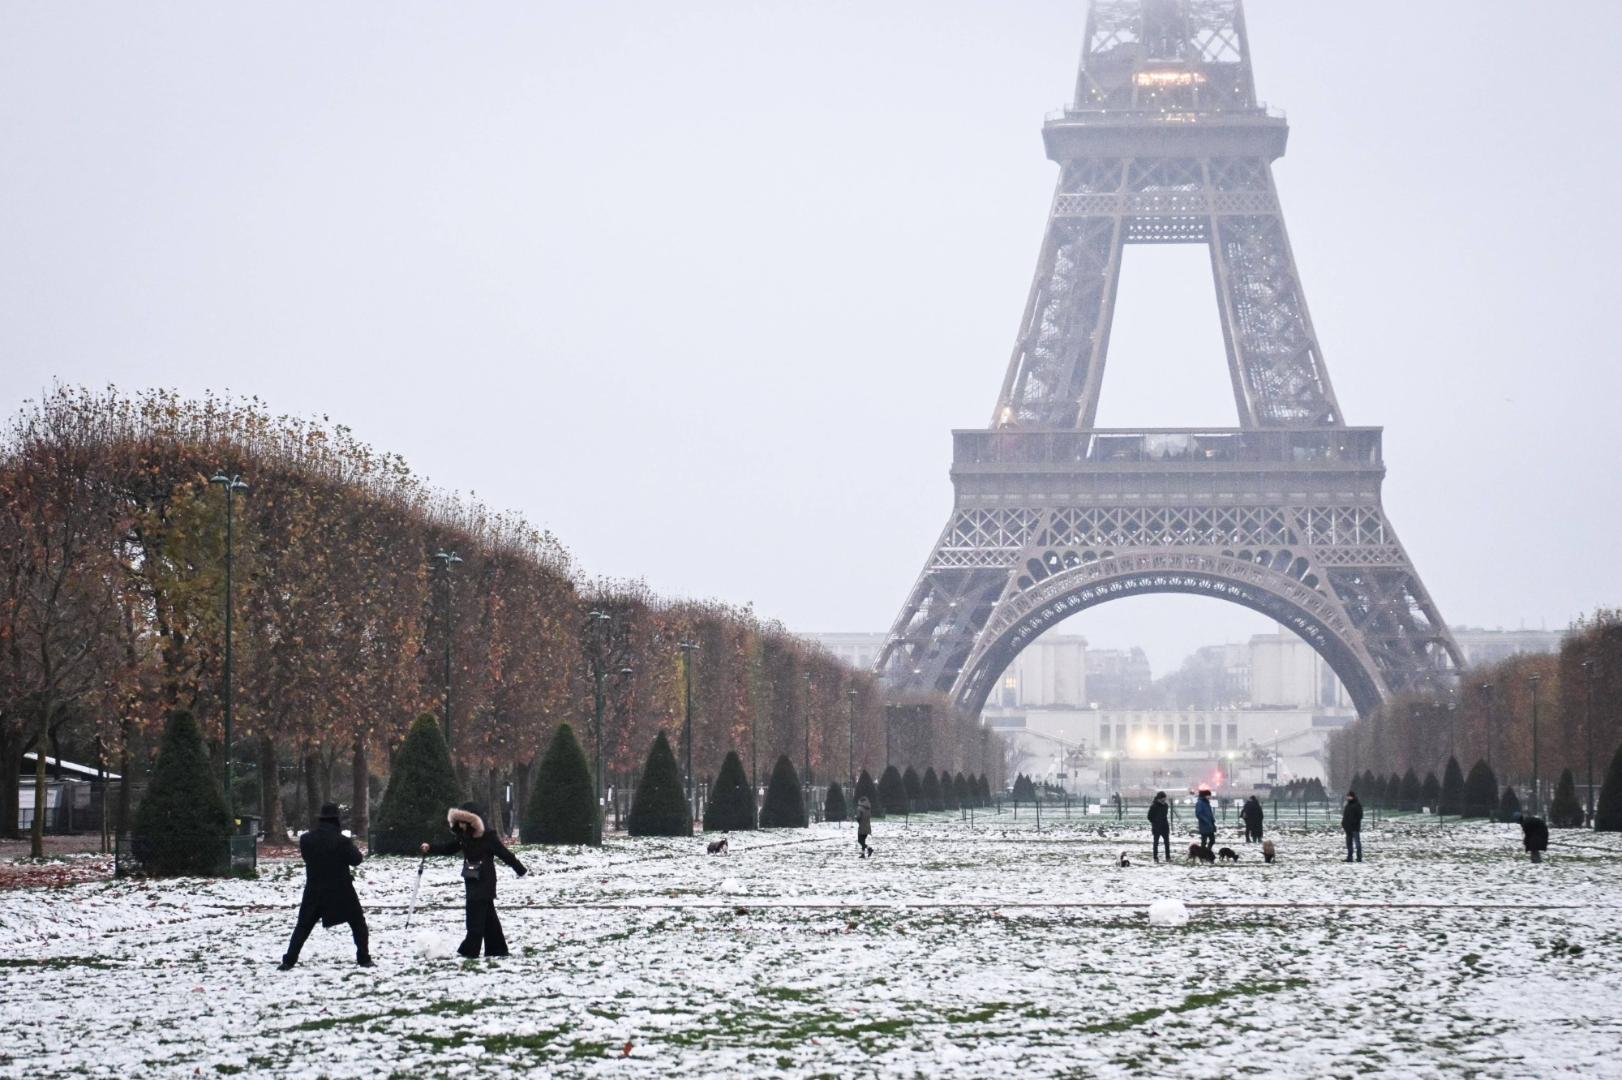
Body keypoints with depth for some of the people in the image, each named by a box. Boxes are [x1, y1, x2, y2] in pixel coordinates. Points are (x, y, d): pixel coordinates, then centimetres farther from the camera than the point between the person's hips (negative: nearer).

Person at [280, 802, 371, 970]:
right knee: (358, 923, 12)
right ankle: (364, 958, 8)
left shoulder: (306, 839, -3)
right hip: (341, 891, -3)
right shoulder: (342, 840, -15)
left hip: (314, 892, 3)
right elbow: (356, 859, -10)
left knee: (303, 926, 11)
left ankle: (289, 961, 3)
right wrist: (351, 846, 7)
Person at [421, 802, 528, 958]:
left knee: (476, 914, -12)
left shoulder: (487, 837, -15)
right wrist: (430, 848, -4)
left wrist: (520, 869, -9)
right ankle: (497, 949, 18)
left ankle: (470, 950, -13)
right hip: (472, 881, 8)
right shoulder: (462, 837, 6)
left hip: (485, 881, -8)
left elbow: (504, 853, -13)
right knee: (487, 915, 12)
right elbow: (447, 848, 12)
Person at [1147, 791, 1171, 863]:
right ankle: (1155, 858, 10)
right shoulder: (1153, 806, -10)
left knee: (1167, 842, 2)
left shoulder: (1166, 805, 5)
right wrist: (1155, 823, -7)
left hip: (1165, 827, 4)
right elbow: (1150, 817, -5)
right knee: (1156, 843, 3)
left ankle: (1168, 857, 8)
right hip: (1156, 828, -4)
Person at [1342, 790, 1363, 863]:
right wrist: (1343, 825, 14)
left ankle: (1359, 858, -2)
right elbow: (1344, 816, 21)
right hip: (1348, 828, 8)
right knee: (1349, 843, 9)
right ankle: (1349, 857, 13)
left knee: (1357, 842, -5)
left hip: (1355, 827, -8)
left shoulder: (1357, 805, -6)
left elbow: (1359, 816, -12)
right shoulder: (1348, 805, 17)